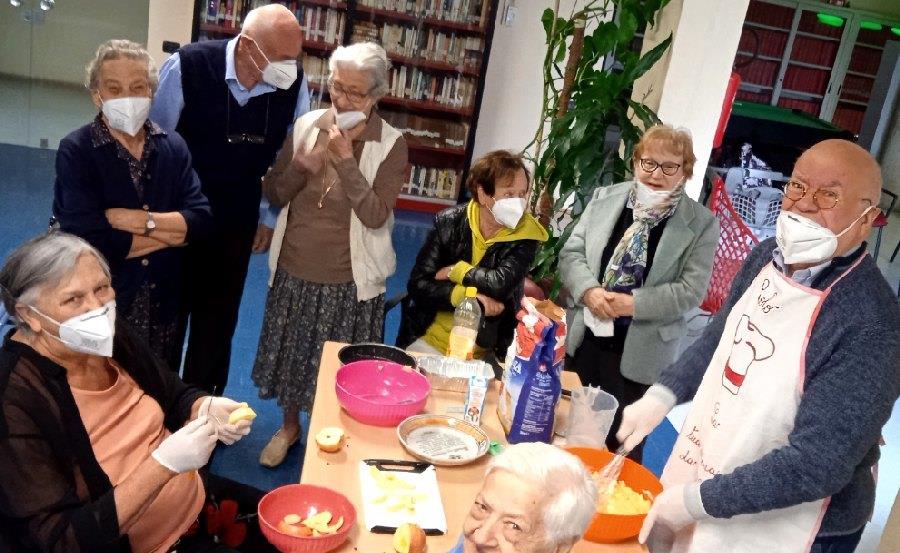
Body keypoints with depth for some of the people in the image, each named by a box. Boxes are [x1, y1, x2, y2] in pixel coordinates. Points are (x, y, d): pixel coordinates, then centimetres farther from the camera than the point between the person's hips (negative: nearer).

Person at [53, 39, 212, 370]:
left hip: (164, 303, 4)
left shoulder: (173, 146, -1)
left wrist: (141, 220, -22)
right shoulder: (75, 151, -13)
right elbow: (87, 239, -24)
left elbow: (201, 219, -9)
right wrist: (172, 232, -14)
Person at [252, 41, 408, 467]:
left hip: (348, 280, -3)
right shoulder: (306, 126, -4)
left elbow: (376, 216, -22)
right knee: (290, 352, 21)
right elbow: (272, 195, -2)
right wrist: (304, 164, -20)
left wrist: (346, 159, -26)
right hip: (294, 270, 4)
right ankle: (290, 426, 46)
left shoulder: (391, 145, -13)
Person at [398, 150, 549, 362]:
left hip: (484, 351, -1)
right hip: (430, 339, 1)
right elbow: (418, 285, -8)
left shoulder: (525, 236, -7)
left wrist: (455, 271, -10)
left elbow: (500, 284, -23)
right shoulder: (449, 222, -5)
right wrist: (465, 297, -21)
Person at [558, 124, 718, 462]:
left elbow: (690, 291, -11)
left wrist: (633, 304, -20)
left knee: (621, 442, 8)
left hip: (638, 354, -3)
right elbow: (571, 252, 2)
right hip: (585, 339, 4)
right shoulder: (605, 198, 3)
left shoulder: (701, 224, -6)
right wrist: (589, 291, -16)